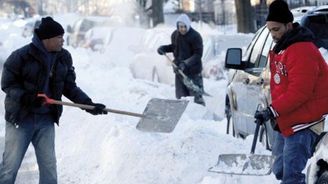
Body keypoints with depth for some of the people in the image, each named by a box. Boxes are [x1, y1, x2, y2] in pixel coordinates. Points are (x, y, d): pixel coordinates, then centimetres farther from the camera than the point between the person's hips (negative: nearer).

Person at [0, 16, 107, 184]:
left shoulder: (64, 58, 1)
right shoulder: (22, 56, -15)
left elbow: (70, 87, 7)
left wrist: (88, 104, -5)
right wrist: (25, 97, -26)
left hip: (46, 120, 4)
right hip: (20, 118, -4)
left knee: (49, 167, 8)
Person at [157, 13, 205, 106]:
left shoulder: (195, 36, -16)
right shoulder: (175, 35, 2)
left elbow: (198, 55, -19)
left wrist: (186, 63, -30)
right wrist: (163, 48, 4)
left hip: (193, 71, -6)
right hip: (179, 70, 6)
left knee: (197, 96, -3)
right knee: (180, 97, 13)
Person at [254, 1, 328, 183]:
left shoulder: (302, 50, -20)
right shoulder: (280, 49, 14)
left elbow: (299, 91, -26)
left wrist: (273, 111, -25)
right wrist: (274, 112, 17)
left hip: (305, 123, -11)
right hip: (285, 123, 11)